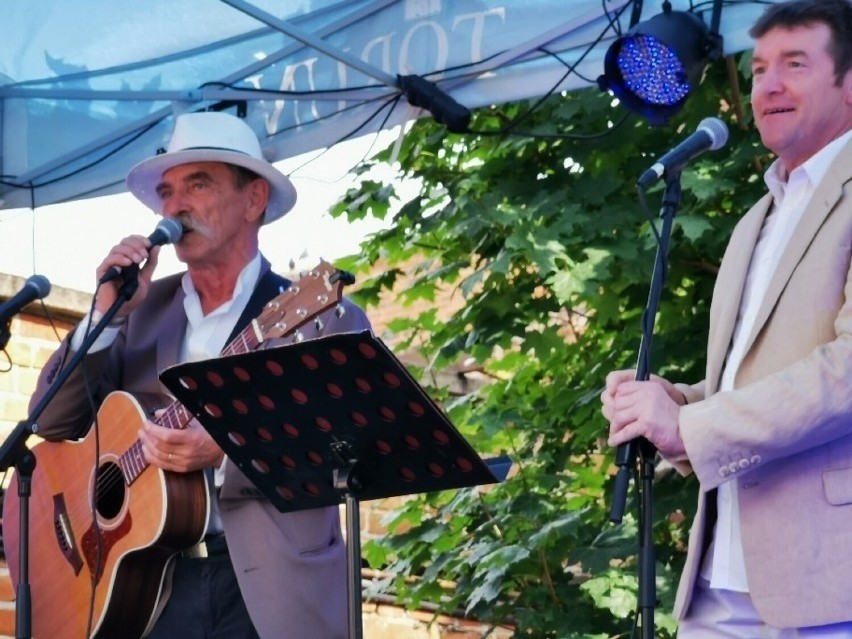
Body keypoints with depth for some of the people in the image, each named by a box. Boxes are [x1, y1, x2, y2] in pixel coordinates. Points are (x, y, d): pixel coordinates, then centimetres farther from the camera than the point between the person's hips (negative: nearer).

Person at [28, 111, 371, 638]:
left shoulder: (326, 317, 1)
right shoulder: (144, 310, 13)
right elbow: (53, 424, 10)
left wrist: (226, 452, -21)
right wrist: (106, 316, -2)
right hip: (148, 581, 3)